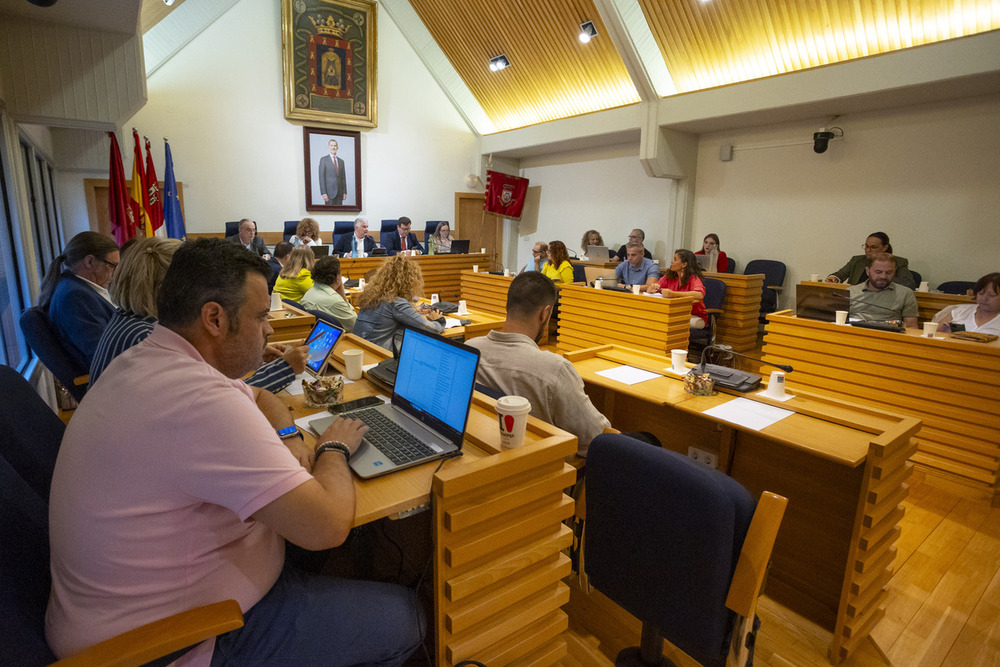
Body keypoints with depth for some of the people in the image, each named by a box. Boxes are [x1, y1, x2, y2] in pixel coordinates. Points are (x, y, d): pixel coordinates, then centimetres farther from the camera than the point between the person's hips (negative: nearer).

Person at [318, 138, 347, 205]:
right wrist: (323, 193, -15)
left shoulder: (341, 161, 14)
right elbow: (321, 177, -7)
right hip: (329, 191, -4)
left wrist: (345, 192, 6)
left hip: (339, 192, 4)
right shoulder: (323, 159, -1)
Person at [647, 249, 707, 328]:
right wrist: (652, 288, -26)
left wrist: (673, 293, -44)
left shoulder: (693, 278, -14)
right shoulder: (669, 276, 3)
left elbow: (700, 295, -34)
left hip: (695, 317, -4)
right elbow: (649, 290, 0)